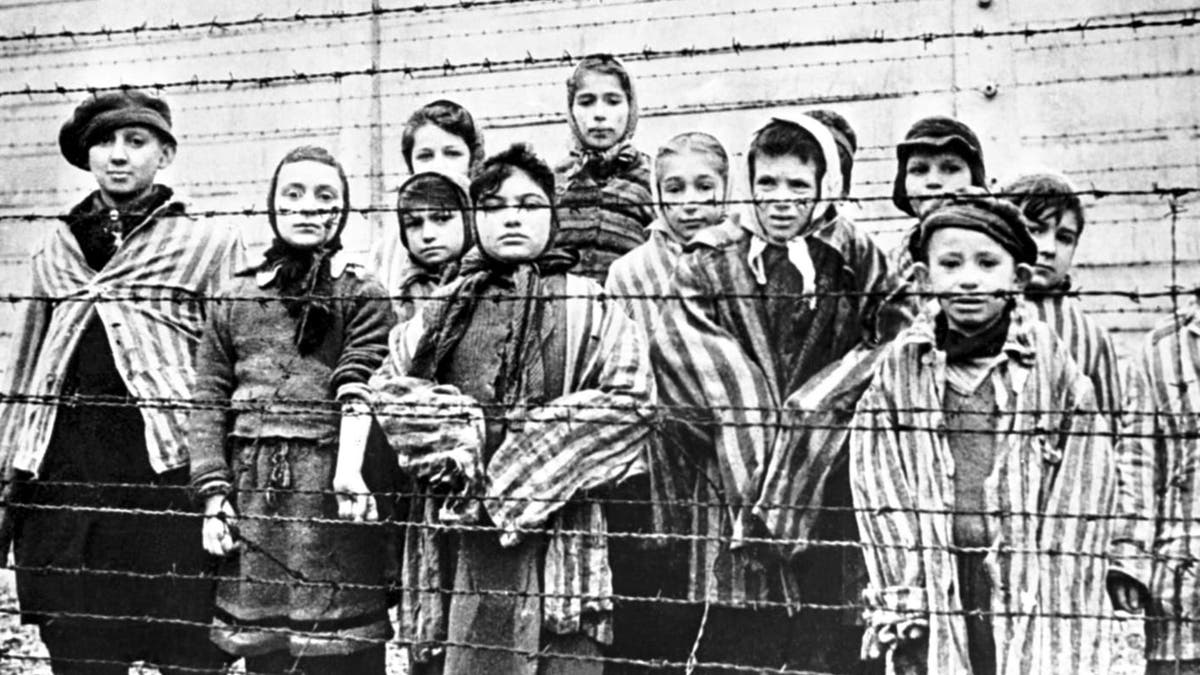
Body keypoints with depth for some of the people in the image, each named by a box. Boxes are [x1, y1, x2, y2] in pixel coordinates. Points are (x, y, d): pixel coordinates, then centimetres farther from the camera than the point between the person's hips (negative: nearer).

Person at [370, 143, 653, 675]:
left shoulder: (588, 306, 4)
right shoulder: (445, 309, 15)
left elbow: (628, 398, -8)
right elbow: (389, 385, 7)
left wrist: (524, 473, -11)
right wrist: (453, 441, -10)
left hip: (550, 532, -3)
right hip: (452, 535, 3)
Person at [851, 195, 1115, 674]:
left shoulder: (1054, 367, 2)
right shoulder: (898, 369, 5)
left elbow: (1083, 494, 1)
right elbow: (876, 485, 2)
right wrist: (900, 602, -5)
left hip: (1032, 604, -1)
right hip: (933, 599, 1)